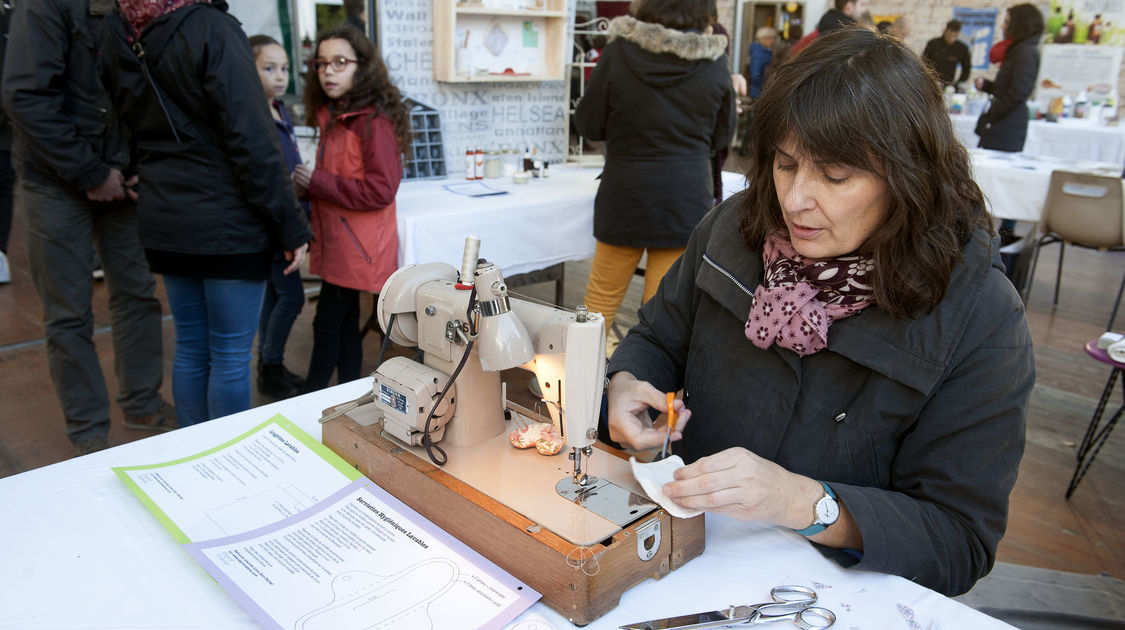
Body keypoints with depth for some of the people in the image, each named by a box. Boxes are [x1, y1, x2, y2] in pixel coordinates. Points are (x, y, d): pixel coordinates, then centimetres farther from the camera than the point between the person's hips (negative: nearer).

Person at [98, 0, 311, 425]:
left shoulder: (114, 35, 5)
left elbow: (128, 127, 13)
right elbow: (251, 140, -18)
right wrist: (290, 226, -14)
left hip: (163, 221, 7)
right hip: (229, 224, -7)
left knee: (190, 350, 17)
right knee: (231, 356, 4)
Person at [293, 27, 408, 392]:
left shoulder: (374, 121, -16)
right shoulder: (332, 116, 11)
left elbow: (380, 190, -22)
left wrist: (316, 181, -17)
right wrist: (307, 188, 3)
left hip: (356, 247, -9)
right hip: (336, 242, 9)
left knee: (328, 325, 0)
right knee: (344, 324, 15)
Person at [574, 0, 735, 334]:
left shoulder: (618, 53, -8)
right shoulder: (714, 64, -4)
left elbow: (588, 125, -2)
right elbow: (721, 137, 7)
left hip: (624, 195, 0)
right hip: (685, 201, 1)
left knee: (602, 294, 15)